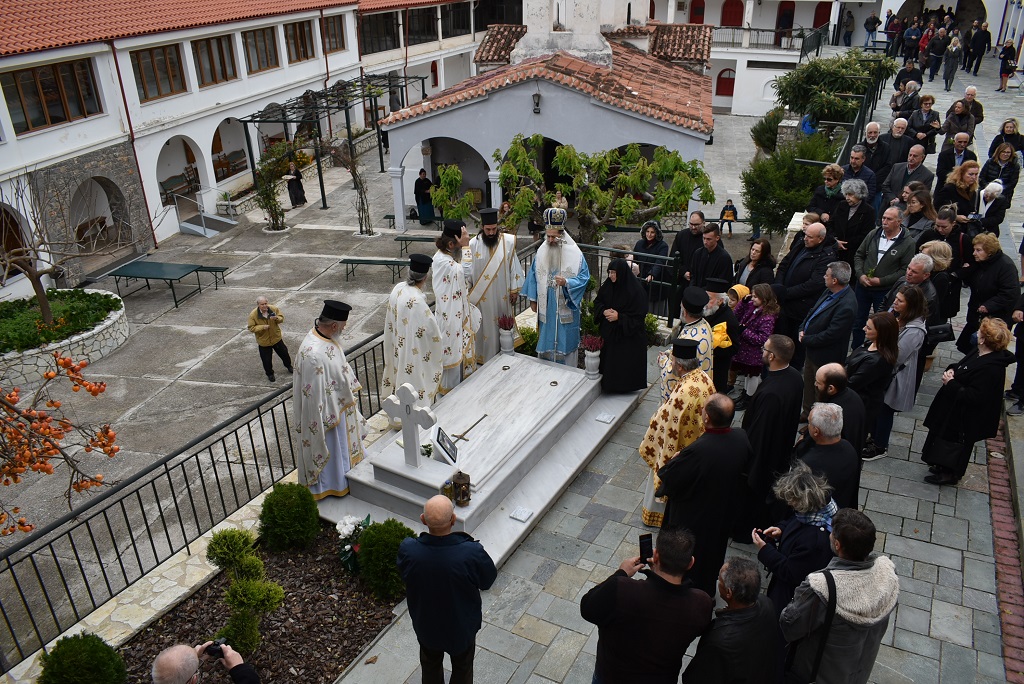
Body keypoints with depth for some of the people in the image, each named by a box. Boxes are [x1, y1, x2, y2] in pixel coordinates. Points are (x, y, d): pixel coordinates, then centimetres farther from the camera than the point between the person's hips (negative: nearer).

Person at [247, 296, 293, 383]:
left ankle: (288, 366, 48)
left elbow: (281, 318, -3)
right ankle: (270, 374, 35)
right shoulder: (253, 314, -21)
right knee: (267, 359, 10)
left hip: (276, 338, 3)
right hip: (264, 341, -2)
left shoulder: (274, 309, -14)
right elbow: (251, 328, -16)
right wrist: (262, 327, -31)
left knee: (284, 353, 20)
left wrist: (276, 318, -27)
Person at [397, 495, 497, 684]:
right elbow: (488, 580, -16)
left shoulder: (408, 550, -32)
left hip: (425, 624, 2)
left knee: (430, 665, 32)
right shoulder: (472, 553, -38)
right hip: (462, 625, -1)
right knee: (462, 668, 29)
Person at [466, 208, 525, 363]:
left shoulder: (508, 242, -9)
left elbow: (514, 267, -3)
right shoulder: (473, 244, -10)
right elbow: (467, 270, -2)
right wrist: (467, 292, 1)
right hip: (481, 296, -1)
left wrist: (515, 290, -1)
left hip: (502, 295, 1)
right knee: (484, 326, 9)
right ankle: (483, 357, 23)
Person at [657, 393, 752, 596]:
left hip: (692, 518, -6)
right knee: (713, 550, 31)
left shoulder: (696, 451, -41)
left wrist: (675, 460, -7)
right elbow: (745, 467, 0)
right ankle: (708, 592, 54)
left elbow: (668, 479, -27)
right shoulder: (742, 439, -22)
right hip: (724, 512, 6)